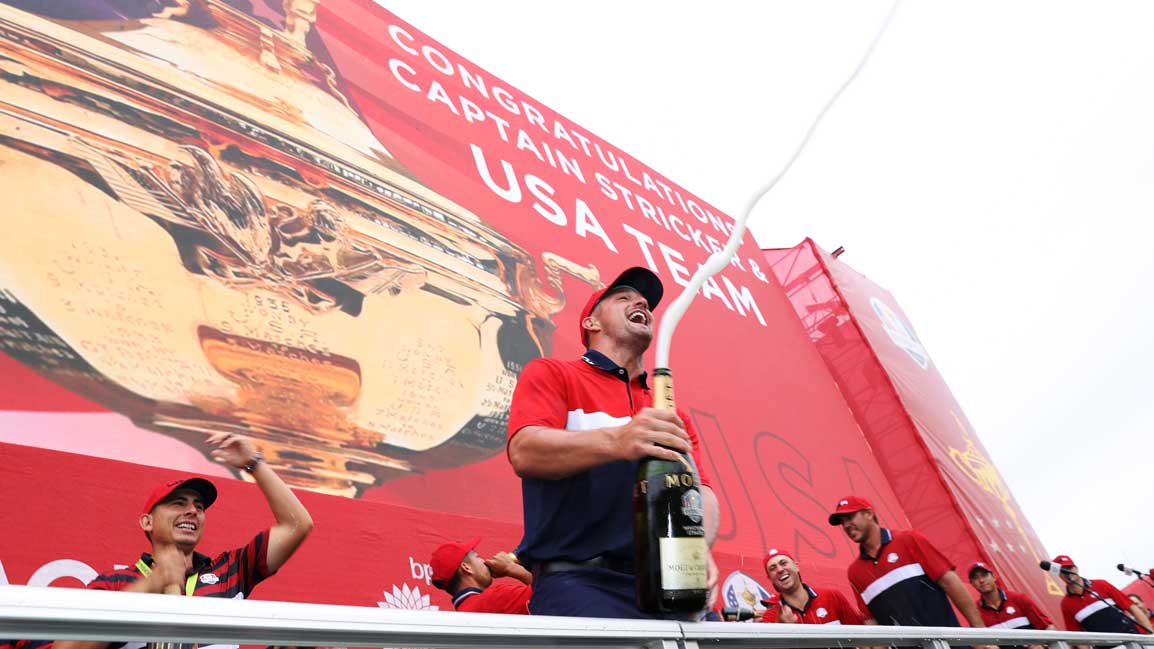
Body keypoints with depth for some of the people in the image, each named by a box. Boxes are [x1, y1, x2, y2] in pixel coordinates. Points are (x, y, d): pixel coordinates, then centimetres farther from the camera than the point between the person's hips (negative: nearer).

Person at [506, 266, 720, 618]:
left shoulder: (670, 414, 21)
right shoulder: (551, 374, 6)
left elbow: (700, 492, 9)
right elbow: (525, 452, -12)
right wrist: (614, 441, -29)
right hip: (578, 579, -5)